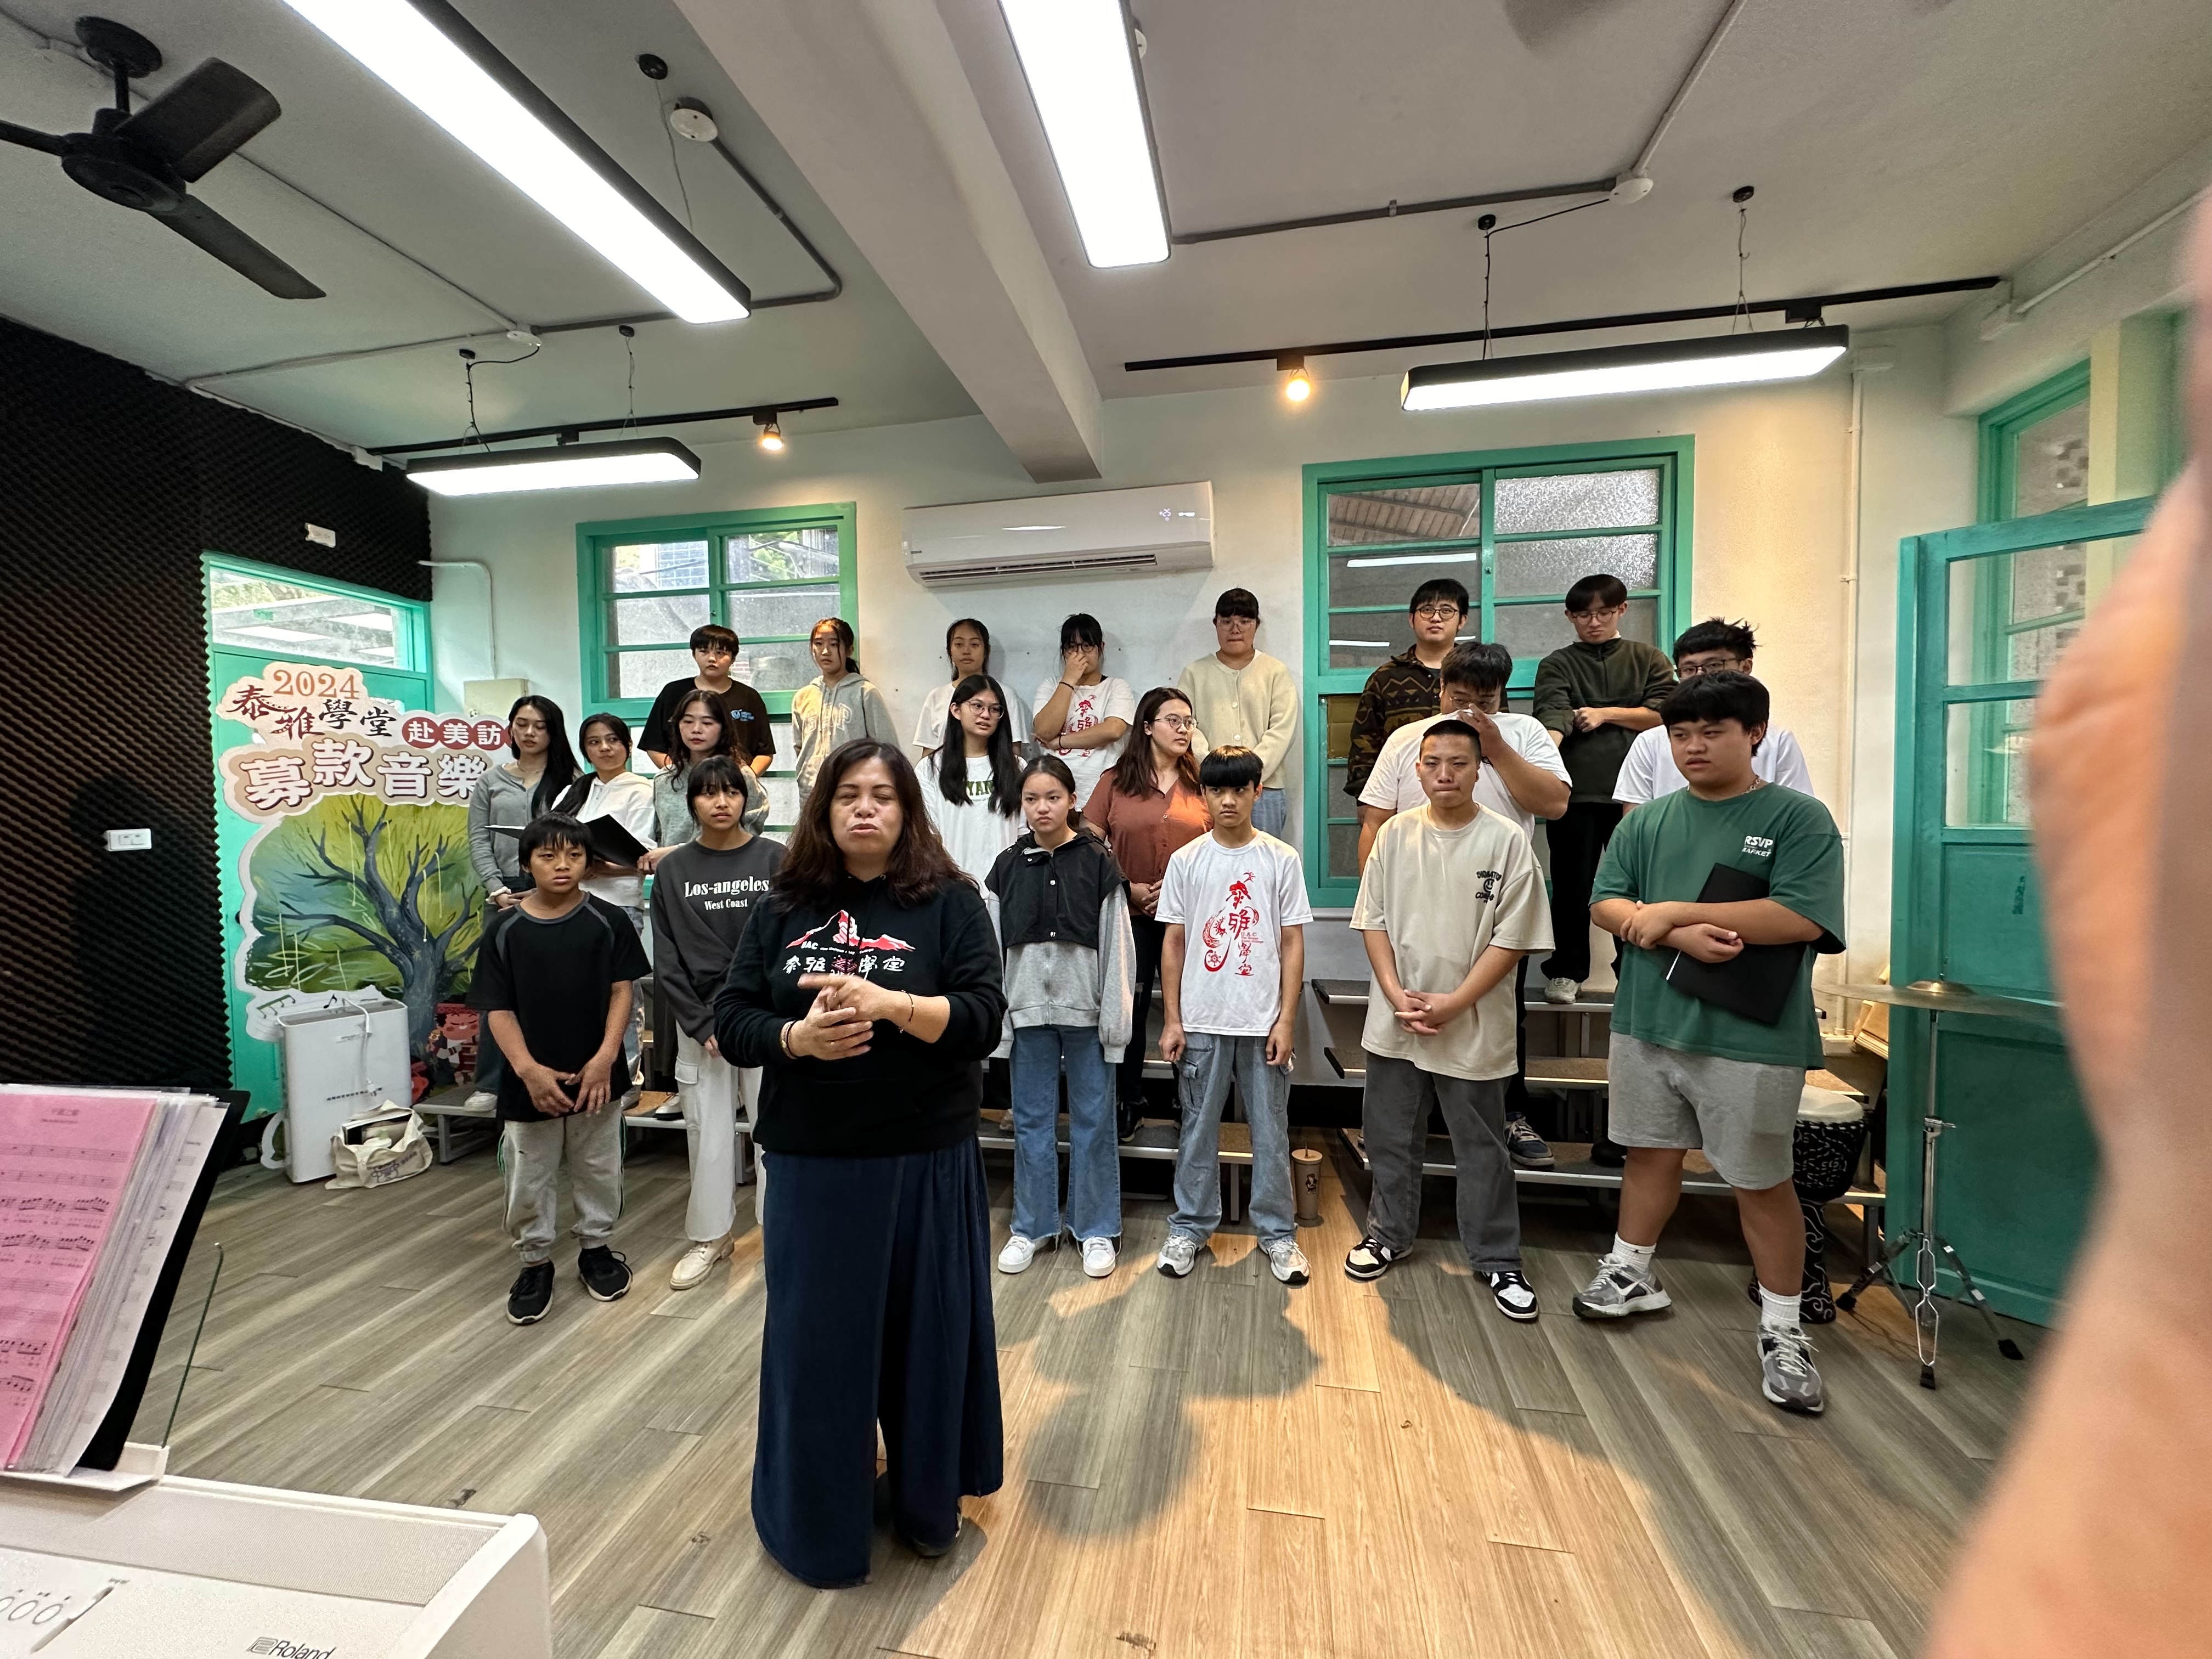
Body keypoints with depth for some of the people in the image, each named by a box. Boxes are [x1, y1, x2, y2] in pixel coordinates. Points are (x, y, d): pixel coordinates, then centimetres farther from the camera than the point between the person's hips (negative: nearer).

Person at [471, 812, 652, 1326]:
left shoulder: (608, 921, -5)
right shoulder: (505, 929, -4)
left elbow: (622, 991, -5)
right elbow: (497, 1008, -5)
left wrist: (605, 1058, -14)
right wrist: (528, 1068, -16)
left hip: (594, 1076, 0)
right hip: (530, 1081, 0)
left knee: (598, 1170, 15)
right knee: (529, 1179, 13)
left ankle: (596, 1247, 35)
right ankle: (535, 1262, 33)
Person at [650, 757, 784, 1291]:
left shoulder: (774, 859, -2)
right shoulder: (673, 869, 5)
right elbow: (668, 959, 3)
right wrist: (702, 1025, -5)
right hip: (699, 1020, 2)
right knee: (708, 1131, 9)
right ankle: (710, 1236, 27)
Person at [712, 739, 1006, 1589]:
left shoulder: (951, 902, -5)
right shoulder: (784, 907, 3)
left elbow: (983, 1017, -13)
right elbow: (732, 1019, 1)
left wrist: (890, 1004, -27)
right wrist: (796, 1039, -18)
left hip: (927, 1160, -1)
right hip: (812, 1162, 2)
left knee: (924, 1331, 13)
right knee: (814, 1338, 14)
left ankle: (925, 1502, 41)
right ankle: (816, 1513, 42)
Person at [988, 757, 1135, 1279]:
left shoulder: (1098, 863, -4)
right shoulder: (1008, 866, 3)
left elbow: (1116, 945, -4)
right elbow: (992, 943, 4)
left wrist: (1114, 1019, -7)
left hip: (1085, 1007, -2)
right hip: (1029, 1007, 2)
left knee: (1092, 1119, 9)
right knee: (1031, 1119, 13)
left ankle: (1097, 1229, 25)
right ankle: (1033, 1226, 29)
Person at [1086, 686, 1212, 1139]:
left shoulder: (1201, 784, 5)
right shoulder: (1115, 781, 2)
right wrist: (1128, 888, -9)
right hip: (1130, 915, 0)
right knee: (1128, 1011, 8)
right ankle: (1125, 1106, 25)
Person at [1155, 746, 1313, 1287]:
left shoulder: (1281, 860, -1)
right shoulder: (1186, 861, 0)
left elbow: (1293, 944, 0)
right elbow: (1173, 943, 3)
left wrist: (1286, 1019, -5)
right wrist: (1172, 1020, 0)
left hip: (1264, 1020, 0)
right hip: (1201, 1020, 1)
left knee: (1271, 1131, 10)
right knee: (1198, 1129, 12)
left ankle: (1277, 1232, 27)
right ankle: (1191, 1227, 28)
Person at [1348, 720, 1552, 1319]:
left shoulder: (1507, 842, -8)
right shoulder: (1396, 833, 0)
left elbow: (1511, 938, -9)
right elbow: (1373, 920, 2)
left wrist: (1452, 1004, -15)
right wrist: (1396, 994, -9)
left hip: (1473, 1026, -2)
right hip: (1394, 1023, 3)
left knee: (1483, 1149, 13)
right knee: (1391, 1137, 17)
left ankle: (1496, 1258, 32)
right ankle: (1389, 1233, 37)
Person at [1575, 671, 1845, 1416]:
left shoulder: (1798, 817, -4)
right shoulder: (1649, 819, 8)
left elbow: (1803, 917, -17)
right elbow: (1605, 903, 1)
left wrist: (1672, 912, -18)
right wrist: (1675, 935, -17)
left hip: (1750, 1038, -4)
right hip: (1648, 1022, 4)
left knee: (1761, 1182, 9)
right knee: (1651, 1154, 17)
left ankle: (1783, 1330, 28)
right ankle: (1632, 1274, 36)